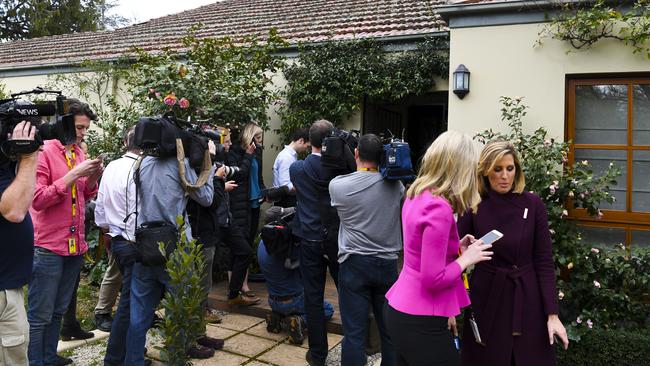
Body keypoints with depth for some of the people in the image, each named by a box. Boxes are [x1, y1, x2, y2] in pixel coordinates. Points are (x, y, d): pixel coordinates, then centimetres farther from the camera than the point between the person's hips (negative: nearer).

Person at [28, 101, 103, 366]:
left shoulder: (79, 153, 11)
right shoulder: (43, 151, -10)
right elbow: (37, 200, -16)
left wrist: (92, 178, -1)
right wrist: (73, 175, -20)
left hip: (75, 245, 7)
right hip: (48, 246, -7)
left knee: (58, 311, 17)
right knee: (39, 316, 1)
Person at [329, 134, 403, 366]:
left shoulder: (337, 184, -8)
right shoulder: (395, 185, -3)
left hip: (354, 264, -2)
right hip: (388, 264, 2)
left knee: (354, 332, 4)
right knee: (390, 329, 14)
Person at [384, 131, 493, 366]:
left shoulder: (416, 196, 4)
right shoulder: (439, 208, -22)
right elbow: (433, 280, -22)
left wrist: (455, 246, 8)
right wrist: (466, 258, -9)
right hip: (420, 321, -9)